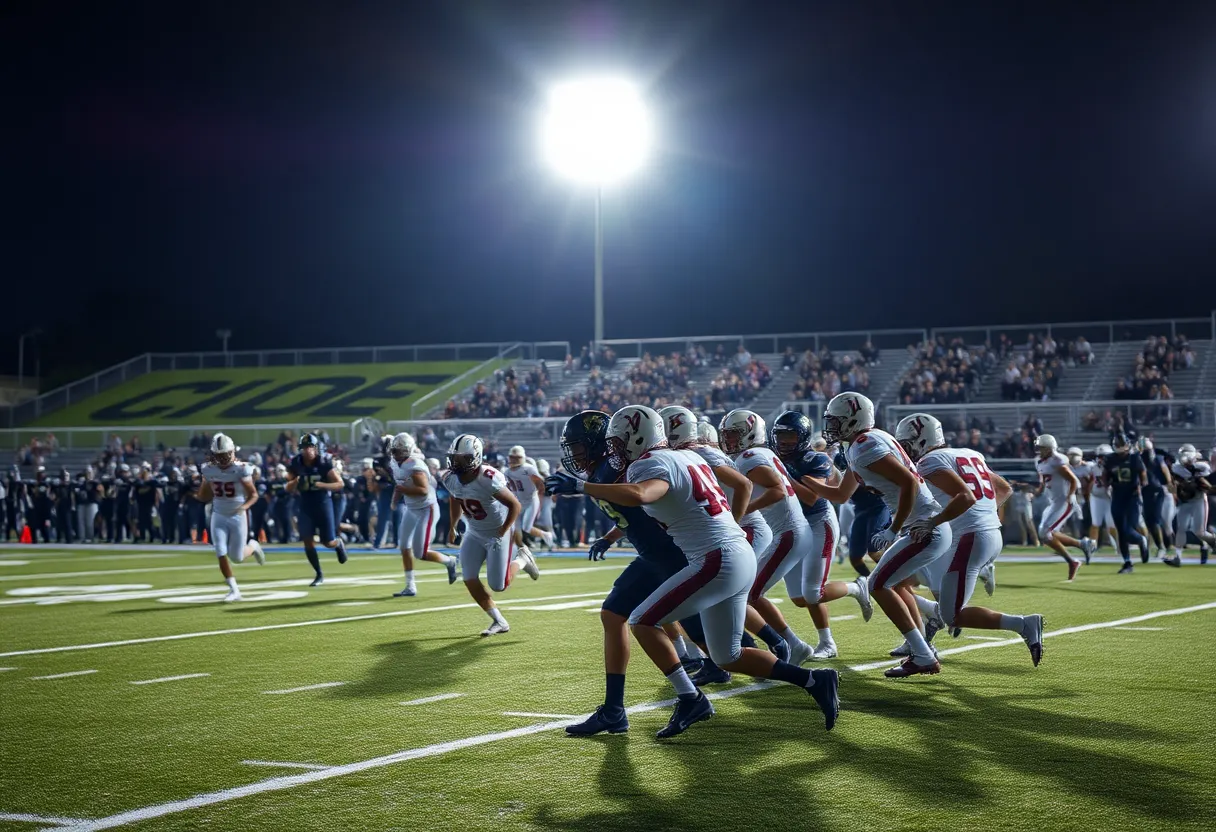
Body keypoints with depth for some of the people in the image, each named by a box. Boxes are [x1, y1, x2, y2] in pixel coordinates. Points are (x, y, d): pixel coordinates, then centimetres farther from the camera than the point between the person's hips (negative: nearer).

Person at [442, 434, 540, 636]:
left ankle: (522, 558, 27)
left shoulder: (488, 480, -32)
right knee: (469, 579, -4)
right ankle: (499, 622, 11)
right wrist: (452, 527, 15)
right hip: (474, 534, 6)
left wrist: (502, 533, -24)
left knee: (498, 586, -5)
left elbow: (515, 505, -24)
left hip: (498, 534, -6)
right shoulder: (450, 478, -11)